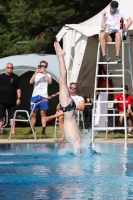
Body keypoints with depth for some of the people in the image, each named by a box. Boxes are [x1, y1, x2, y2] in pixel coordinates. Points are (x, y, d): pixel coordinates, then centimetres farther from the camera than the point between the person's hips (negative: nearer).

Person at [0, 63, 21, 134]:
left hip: (12, 101, 0)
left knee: (12, 116, 1)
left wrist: (18, 98, -2)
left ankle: (13, 131, 3)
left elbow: (18, 89, 5)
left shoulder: (15, 77, 5)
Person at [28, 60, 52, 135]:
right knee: (33, 114, 3)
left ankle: (43, 130, -8)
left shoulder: (47, 75, 12)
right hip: (35, 95, 2)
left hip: (43, 96, -1)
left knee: (43, 113, -4)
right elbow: (31, 82, -4)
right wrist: (36, 73, -13)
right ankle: (32, 130, 9)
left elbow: (50, 81, -9)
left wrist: (44, 73, -15)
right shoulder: (36, 75, 14)